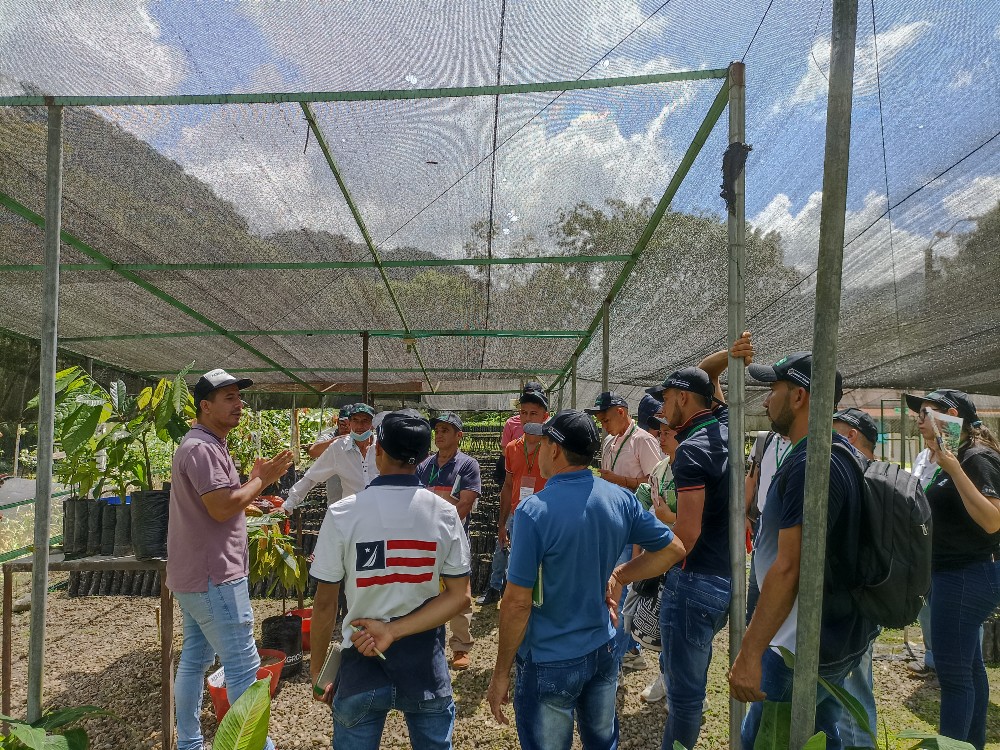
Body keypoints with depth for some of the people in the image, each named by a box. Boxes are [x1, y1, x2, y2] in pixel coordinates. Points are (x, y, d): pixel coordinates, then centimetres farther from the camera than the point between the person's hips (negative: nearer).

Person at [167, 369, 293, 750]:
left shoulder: (206, 446, 15)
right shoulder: (202, 448, -19)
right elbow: (222, 508, -25)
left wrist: (256, 479, 9)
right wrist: (262, 479, -14)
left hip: (197, 575, 11)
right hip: (213, 576, -11)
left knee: (195, 660, 18)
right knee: (243, 665, -4)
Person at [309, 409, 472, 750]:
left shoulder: (342, 514, -13)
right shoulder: (445, 514, -8)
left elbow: (324, 603, -8)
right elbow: (459, 596, -8)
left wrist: (317, 671, 5)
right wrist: (394, 631, -11)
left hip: (362, 663, -1)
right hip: (426, 666, 1)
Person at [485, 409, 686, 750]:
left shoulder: (534, 511, -24)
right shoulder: (621, 499, -7)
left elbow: (518, 602, -21)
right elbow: (673, 549, 4)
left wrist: (501, 673, -10)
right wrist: (618, 576, 2)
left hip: (550, 662, -5)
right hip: (603, 651, 5)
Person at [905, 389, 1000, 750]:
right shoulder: (951, 459, 13)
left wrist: (954, 469, -31)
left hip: (967, 577, -10)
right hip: (952, 575, 10)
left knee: (954, 672, -4)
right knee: (968, 666, 19)